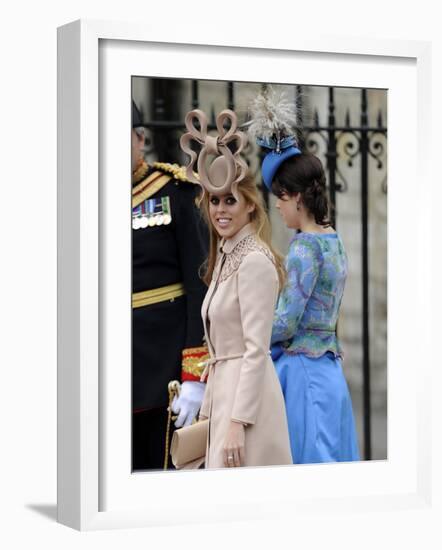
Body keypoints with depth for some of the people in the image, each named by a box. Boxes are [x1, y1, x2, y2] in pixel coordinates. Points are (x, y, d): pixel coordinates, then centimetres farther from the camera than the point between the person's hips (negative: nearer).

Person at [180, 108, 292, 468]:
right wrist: (211, 410, 18)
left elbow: (256, 349, -18)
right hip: (225, 389, 9)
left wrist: (238, 421, -21)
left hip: (247, 394, -9)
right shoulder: (225, 256, 14)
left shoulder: (254, 260, -13)